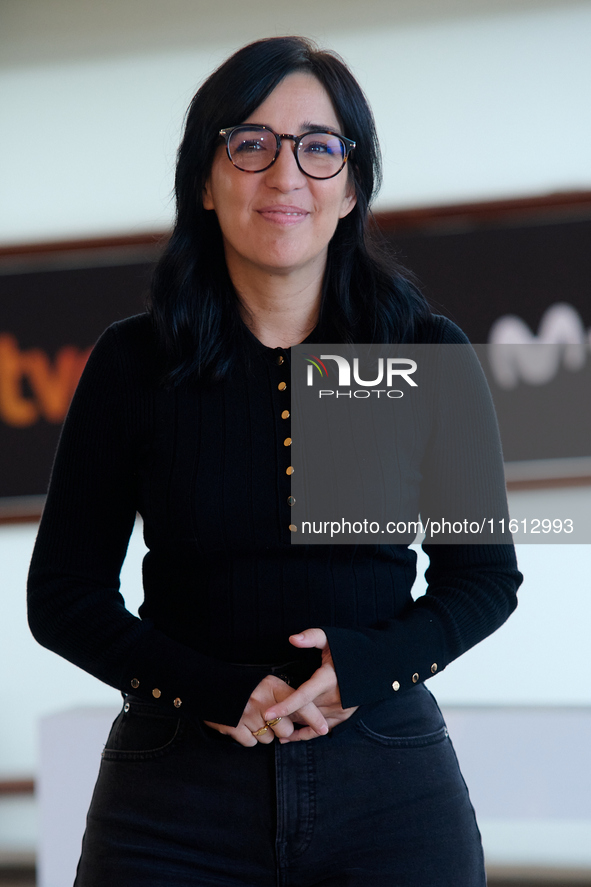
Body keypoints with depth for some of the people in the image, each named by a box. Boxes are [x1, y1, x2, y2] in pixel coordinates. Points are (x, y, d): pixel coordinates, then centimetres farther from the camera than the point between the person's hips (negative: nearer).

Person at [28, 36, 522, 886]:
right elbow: (63, 595, 2)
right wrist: (215, 691, -13)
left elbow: (486, 576, 7)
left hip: (389, 786, 1)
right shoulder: (134, 362, 0)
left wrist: (367, 664, -12)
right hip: (177, 793, 0)